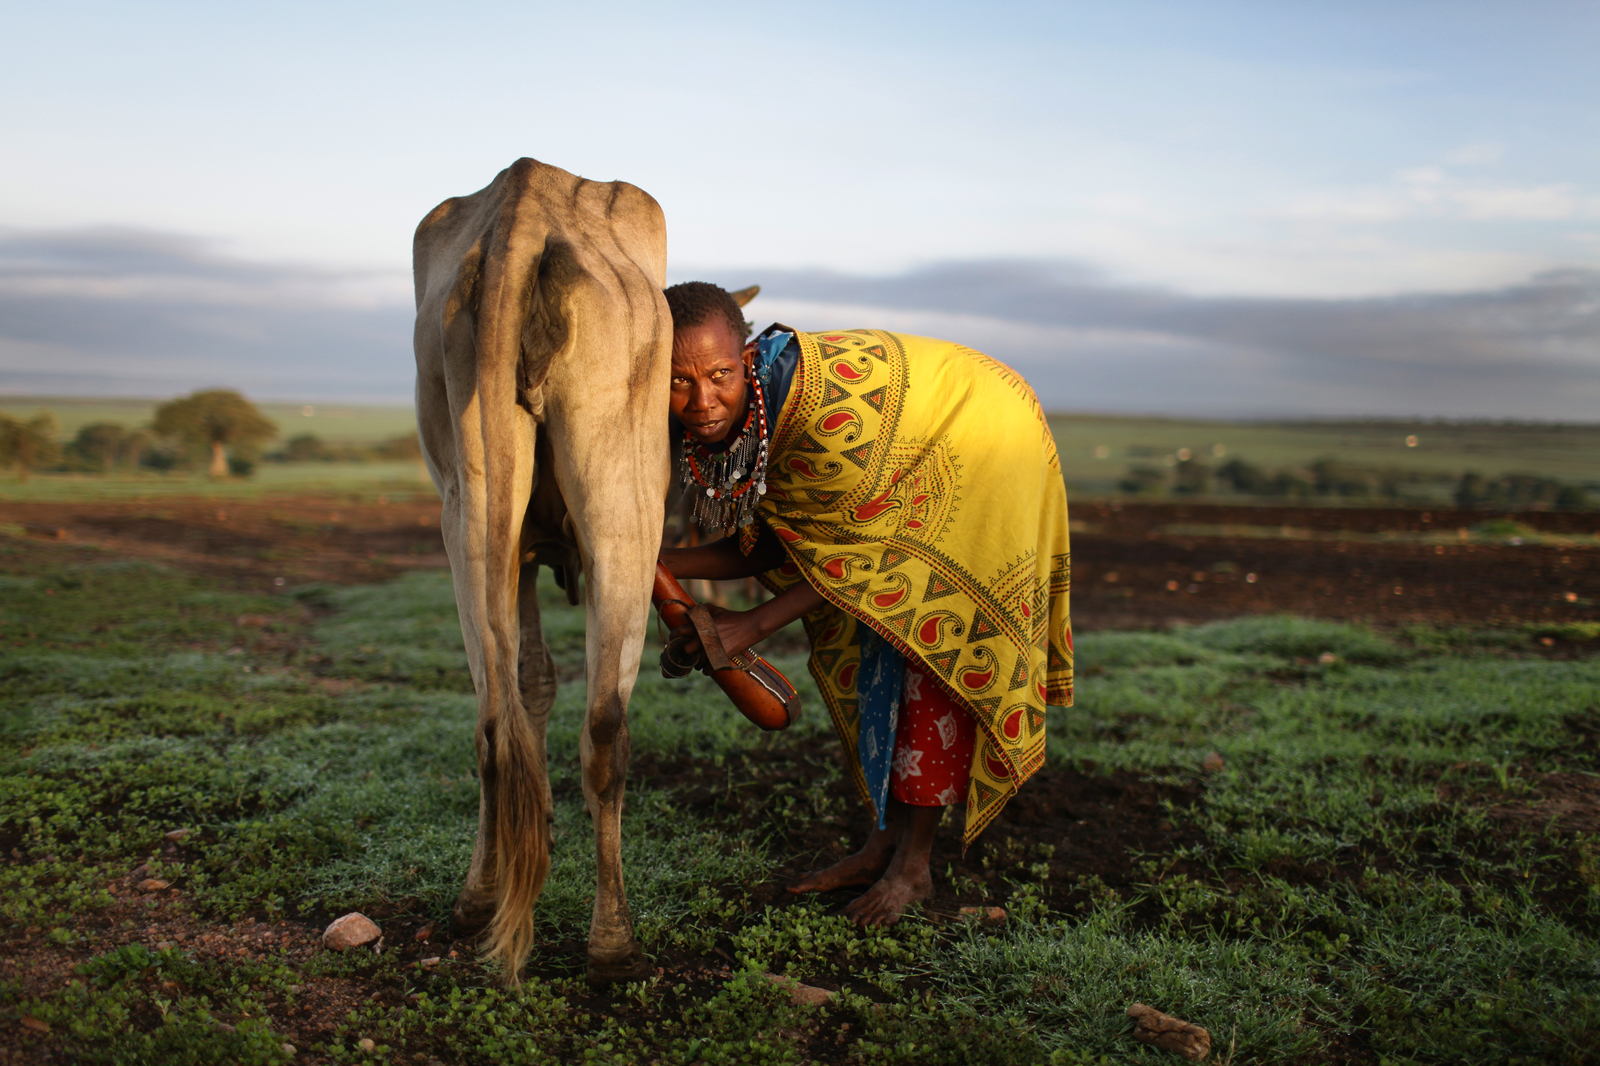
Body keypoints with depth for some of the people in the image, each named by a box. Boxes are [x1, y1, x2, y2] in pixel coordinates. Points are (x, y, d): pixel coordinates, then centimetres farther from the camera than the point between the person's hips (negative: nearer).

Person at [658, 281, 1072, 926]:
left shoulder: (832, 417, -41)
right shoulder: (726, 420, -17)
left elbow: (859, 546, -25)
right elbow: (771, 546, -9)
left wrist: (754, 626, -26)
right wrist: (655, 563, -21)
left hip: (983, 442, -8)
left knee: (937, 653, -10)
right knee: (864, 647, 8)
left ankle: (913, 865, 2)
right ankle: (886, 839, 20)